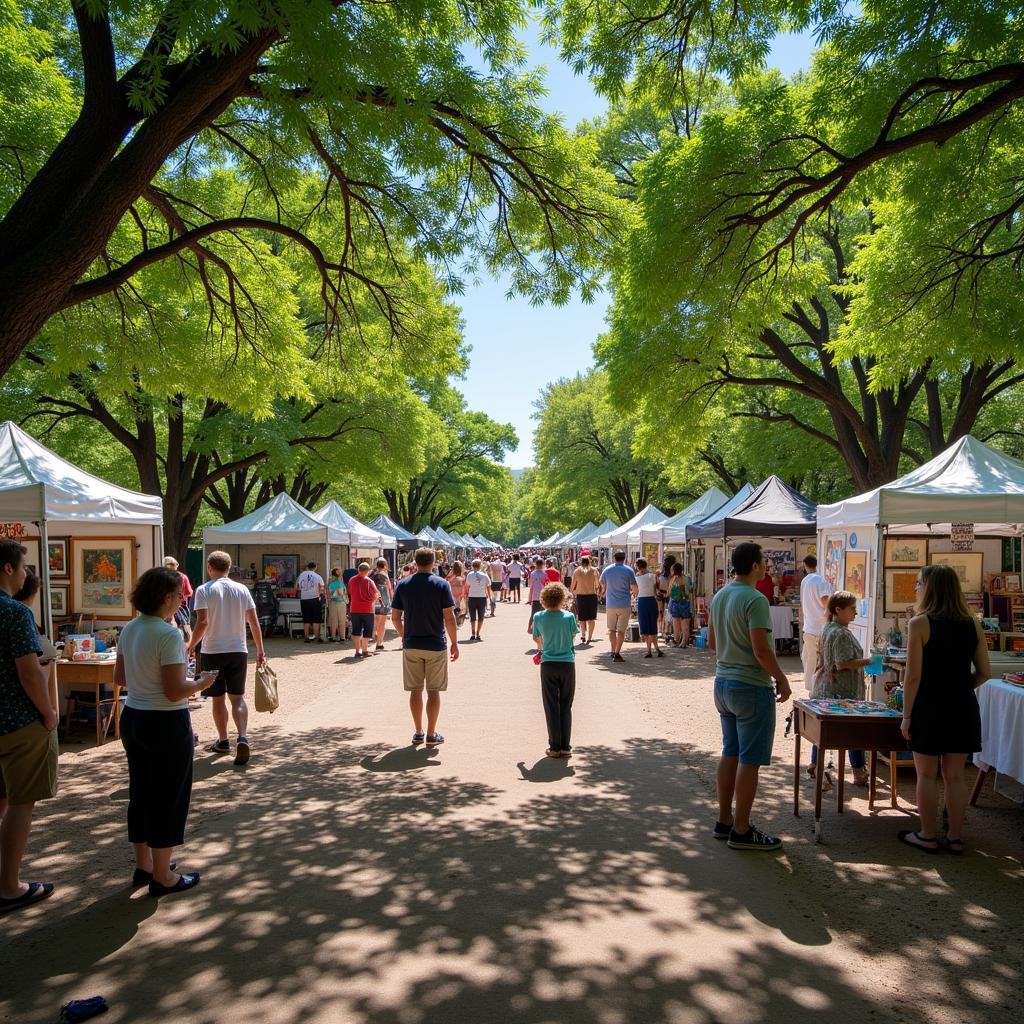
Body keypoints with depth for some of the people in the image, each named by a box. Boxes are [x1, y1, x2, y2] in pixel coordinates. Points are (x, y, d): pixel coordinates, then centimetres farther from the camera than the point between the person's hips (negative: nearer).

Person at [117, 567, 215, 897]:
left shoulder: (129, 629, 3)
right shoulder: (168, 634, -22)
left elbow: (120, 677, 13)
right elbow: (175, 692, -23)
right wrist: (202, 682, -7)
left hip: (133, 718, 8)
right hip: (166, 724, -8)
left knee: (141, 793, 20)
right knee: (168, 798, 6)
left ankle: (143, 866, 35)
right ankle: (162, 877, 18)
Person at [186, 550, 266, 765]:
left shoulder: (203, 590, -6)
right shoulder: (242, 589, 2)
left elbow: (203, 622, -16)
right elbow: (254, 622, 2)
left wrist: (191, 646, -3)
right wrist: (260, 650, 9)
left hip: (213, 652, -2)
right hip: (238, 651, 2)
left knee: (218, 698, 12)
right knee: (238, 697, 7)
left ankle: (223, 741, 23)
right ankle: (243, 738, -13)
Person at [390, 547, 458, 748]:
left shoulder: (403, 585, 1)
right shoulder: (441, 584, -7)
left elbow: (395, 617, 3)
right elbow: (449, 617, -10)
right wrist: (454, 643, -1)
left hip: (411, 645, 3)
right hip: (435, 645, -2)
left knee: (415, 690, 11)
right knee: (433, 690, 7)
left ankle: (418, 733, 18)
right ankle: (431, 734, 11)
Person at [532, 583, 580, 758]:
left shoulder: (539, 617, -6)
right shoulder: (569, 616, -9)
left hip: (548, 665, 0)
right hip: (567, 664, 0)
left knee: (551, 707, 6)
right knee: (566, 706, 9)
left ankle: (554, 747, 7)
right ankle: (565, 747, 10)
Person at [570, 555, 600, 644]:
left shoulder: (577, 571, -1)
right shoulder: (594, 570, -2)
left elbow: (572, 585, 5)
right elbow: (597, 584, 4)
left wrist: (571, 592, 24)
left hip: (580, 596, 0)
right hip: (592, 595, 0)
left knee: (582, 618, 13)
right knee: (591, 618, 8)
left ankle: (584, 635, 6)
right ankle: (589, 636, 1)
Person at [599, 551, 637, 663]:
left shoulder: (607, 570, 3)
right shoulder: (629, 571, -6)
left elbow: (603, 585, 15)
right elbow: (634, 588, -4)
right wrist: (631, 593, 17)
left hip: (610, 604, 2)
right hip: (624, 604, -2)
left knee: (611, 629, 14)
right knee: (621, 630, 1)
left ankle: (613, 651, 12)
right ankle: (617, 653, -3)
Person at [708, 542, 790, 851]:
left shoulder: (719, 596, 8)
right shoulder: (755, 599, -19)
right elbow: (761, 650, -22)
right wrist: (782, 678, -10)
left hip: (723, 683, 9)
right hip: (751, 686, -9)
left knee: (730, 753, 16)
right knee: (750, 760, 0)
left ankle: (725, 820, 25)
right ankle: (741, 831, 8)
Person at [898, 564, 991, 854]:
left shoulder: (920, 624, -13)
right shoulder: (973, 624, 2)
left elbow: (914, 676, -15)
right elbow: (984, 673, 5)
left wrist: (906, 716, -7)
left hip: (929, 708, -5)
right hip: (963, 710, 5)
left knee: (926, 775, 8)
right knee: (955, 775, 14)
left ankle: (928, 836, 16)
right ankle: (955, 837, 22)